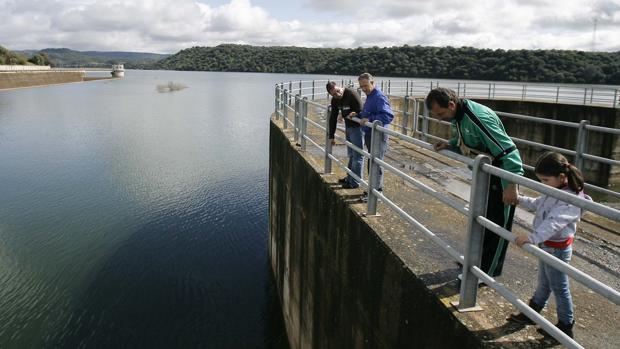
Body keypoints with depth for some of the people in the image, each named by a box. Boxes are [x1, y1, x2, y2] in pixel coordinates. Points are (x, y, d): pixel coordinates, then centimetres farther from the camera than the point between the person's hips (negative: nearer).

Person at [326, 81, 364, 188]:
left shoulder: (352, 95, -23)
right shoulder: (335, 100, 2)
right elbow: (333, 118, 9)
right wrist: (331, 136, 10)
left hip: (357, 127, -8)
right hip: (348, 126, 8)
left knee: (357, 155, -3)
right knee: (351, 154, 19)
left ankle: (354, 182, 4)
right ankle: (350, 177, 33)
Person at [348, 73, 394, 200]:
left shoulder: (380, 97, -18)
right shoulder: (369, 97, 14)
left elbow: (388, 115, -29)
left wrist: (370, 120, -32)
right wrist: (358, 114, 7)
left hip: (378, 135, -10)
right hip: (370, 134, 10)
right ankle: (374, 188, 29)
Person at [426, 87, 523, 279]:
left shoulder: (478, 118, -31)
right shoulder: (458, 116, -2)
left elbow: (508, 150, -31)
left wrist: (511, 185, -33)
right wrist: (449, 145, -3)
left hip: (501, 176, -9)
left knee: (496, 224, 2)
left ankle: (487, 271, 14)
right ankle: (478, 257, 38)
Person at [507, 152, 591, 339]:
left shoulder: (570, 200, -29)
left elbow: (553, 223, -41)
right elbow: (536, 204, 19)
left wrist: (532, 237, -51)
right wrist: (520, 199, 9)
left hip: (557, 249, -9)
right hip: (546, 245, 9)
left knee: (559, 288, 9)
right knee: (543, 282, 24)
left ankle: (566, 326, 27)